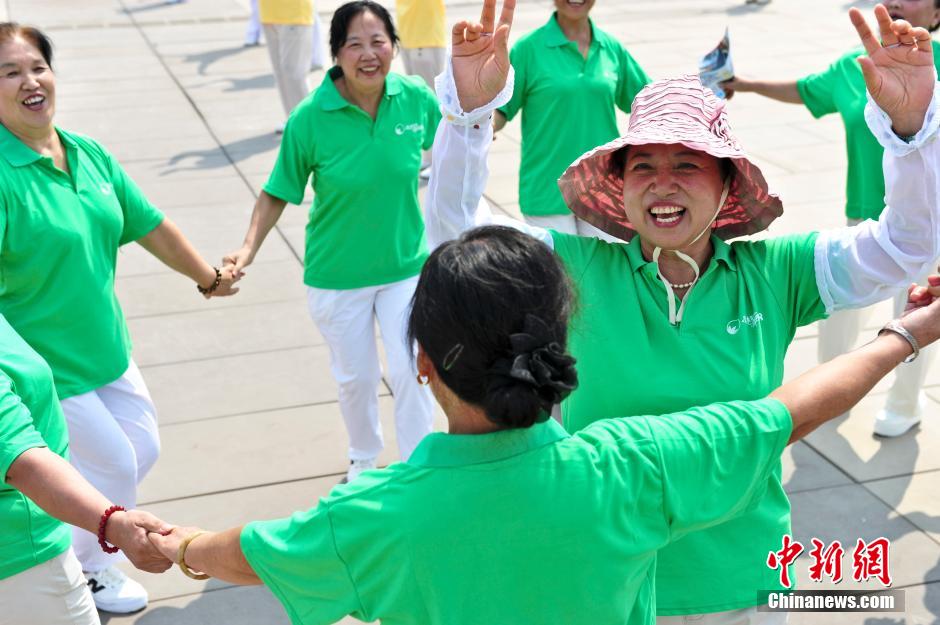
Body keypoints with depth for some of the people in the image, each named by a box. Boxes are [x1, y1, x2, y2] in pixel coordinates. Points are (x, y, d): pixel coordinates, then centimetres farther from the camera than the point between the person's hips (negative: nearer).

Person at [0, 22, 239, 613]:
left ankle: (74, 536, 44)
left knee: (143, 448, 19)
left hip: (105, 349, 7)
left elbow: (151, 226, 10)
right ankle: (89, 570, 35)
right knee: (114, 465, 6)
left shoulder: (89, 154, 0)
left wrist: (208, 275, 18)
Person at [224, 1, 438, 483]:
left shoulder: (415, 98, -13)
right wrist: (248, 249, -21)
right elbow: (278, 193, -12)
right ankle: (363, 460, 44)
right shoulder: (310, 118, -20)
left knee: (410, 371, 3)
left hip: (406, 264, 1)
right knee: (355, 376, 16)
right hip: (337, 274, -1)